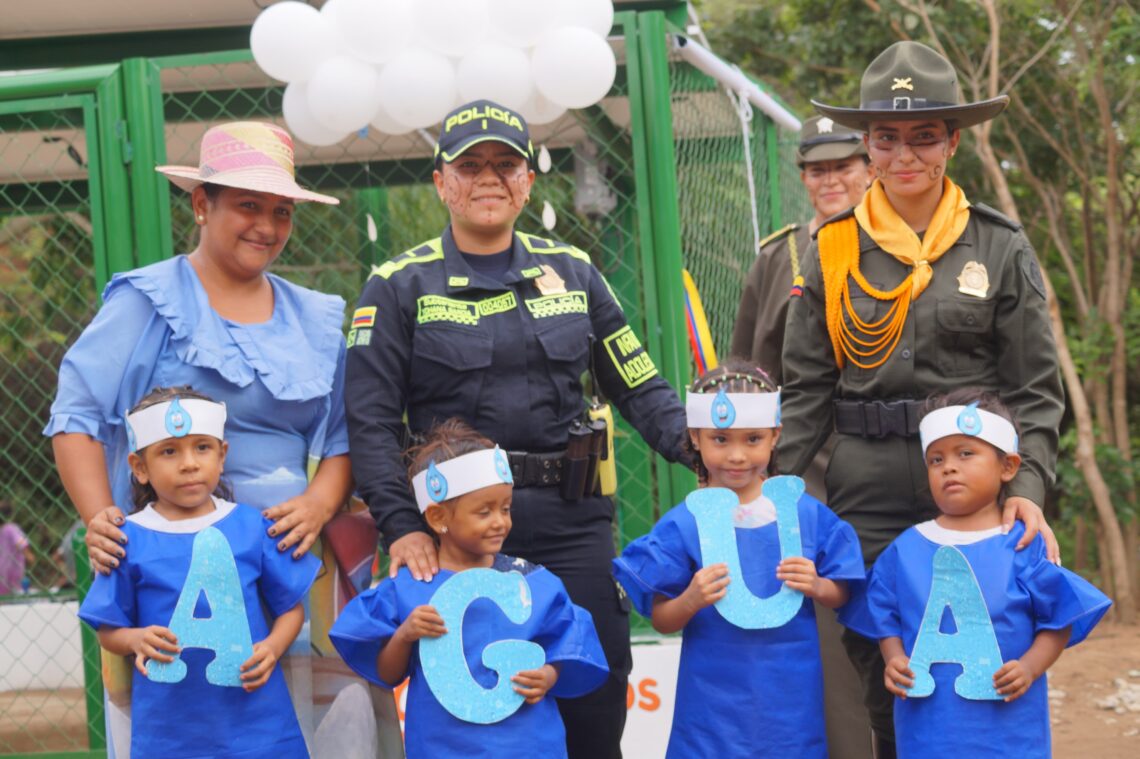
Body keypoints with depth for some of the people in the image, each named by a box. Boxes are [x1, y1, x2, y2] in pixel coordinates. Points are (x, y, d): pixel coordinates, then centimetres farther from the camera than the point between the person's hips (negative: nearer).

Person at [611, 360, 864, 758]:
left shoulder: (805, 513, 2)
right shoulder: (683, 524, -4)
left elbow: (841, 595, 9)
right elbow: (661, 620, -1)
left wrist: (816, 587, -12)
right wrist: (690, 601, -20)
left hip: (790, 697, 2)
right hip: (715, 700, -2)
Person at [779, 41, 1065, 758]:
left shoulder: (1000, 248, 2)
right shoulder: (833, 249, 6)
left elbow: (1037, 392, 1)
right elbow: (807, 389, 8)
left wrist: (1028, 488, -13)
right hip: (869, 500, 1)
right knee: (883, 688, 4)